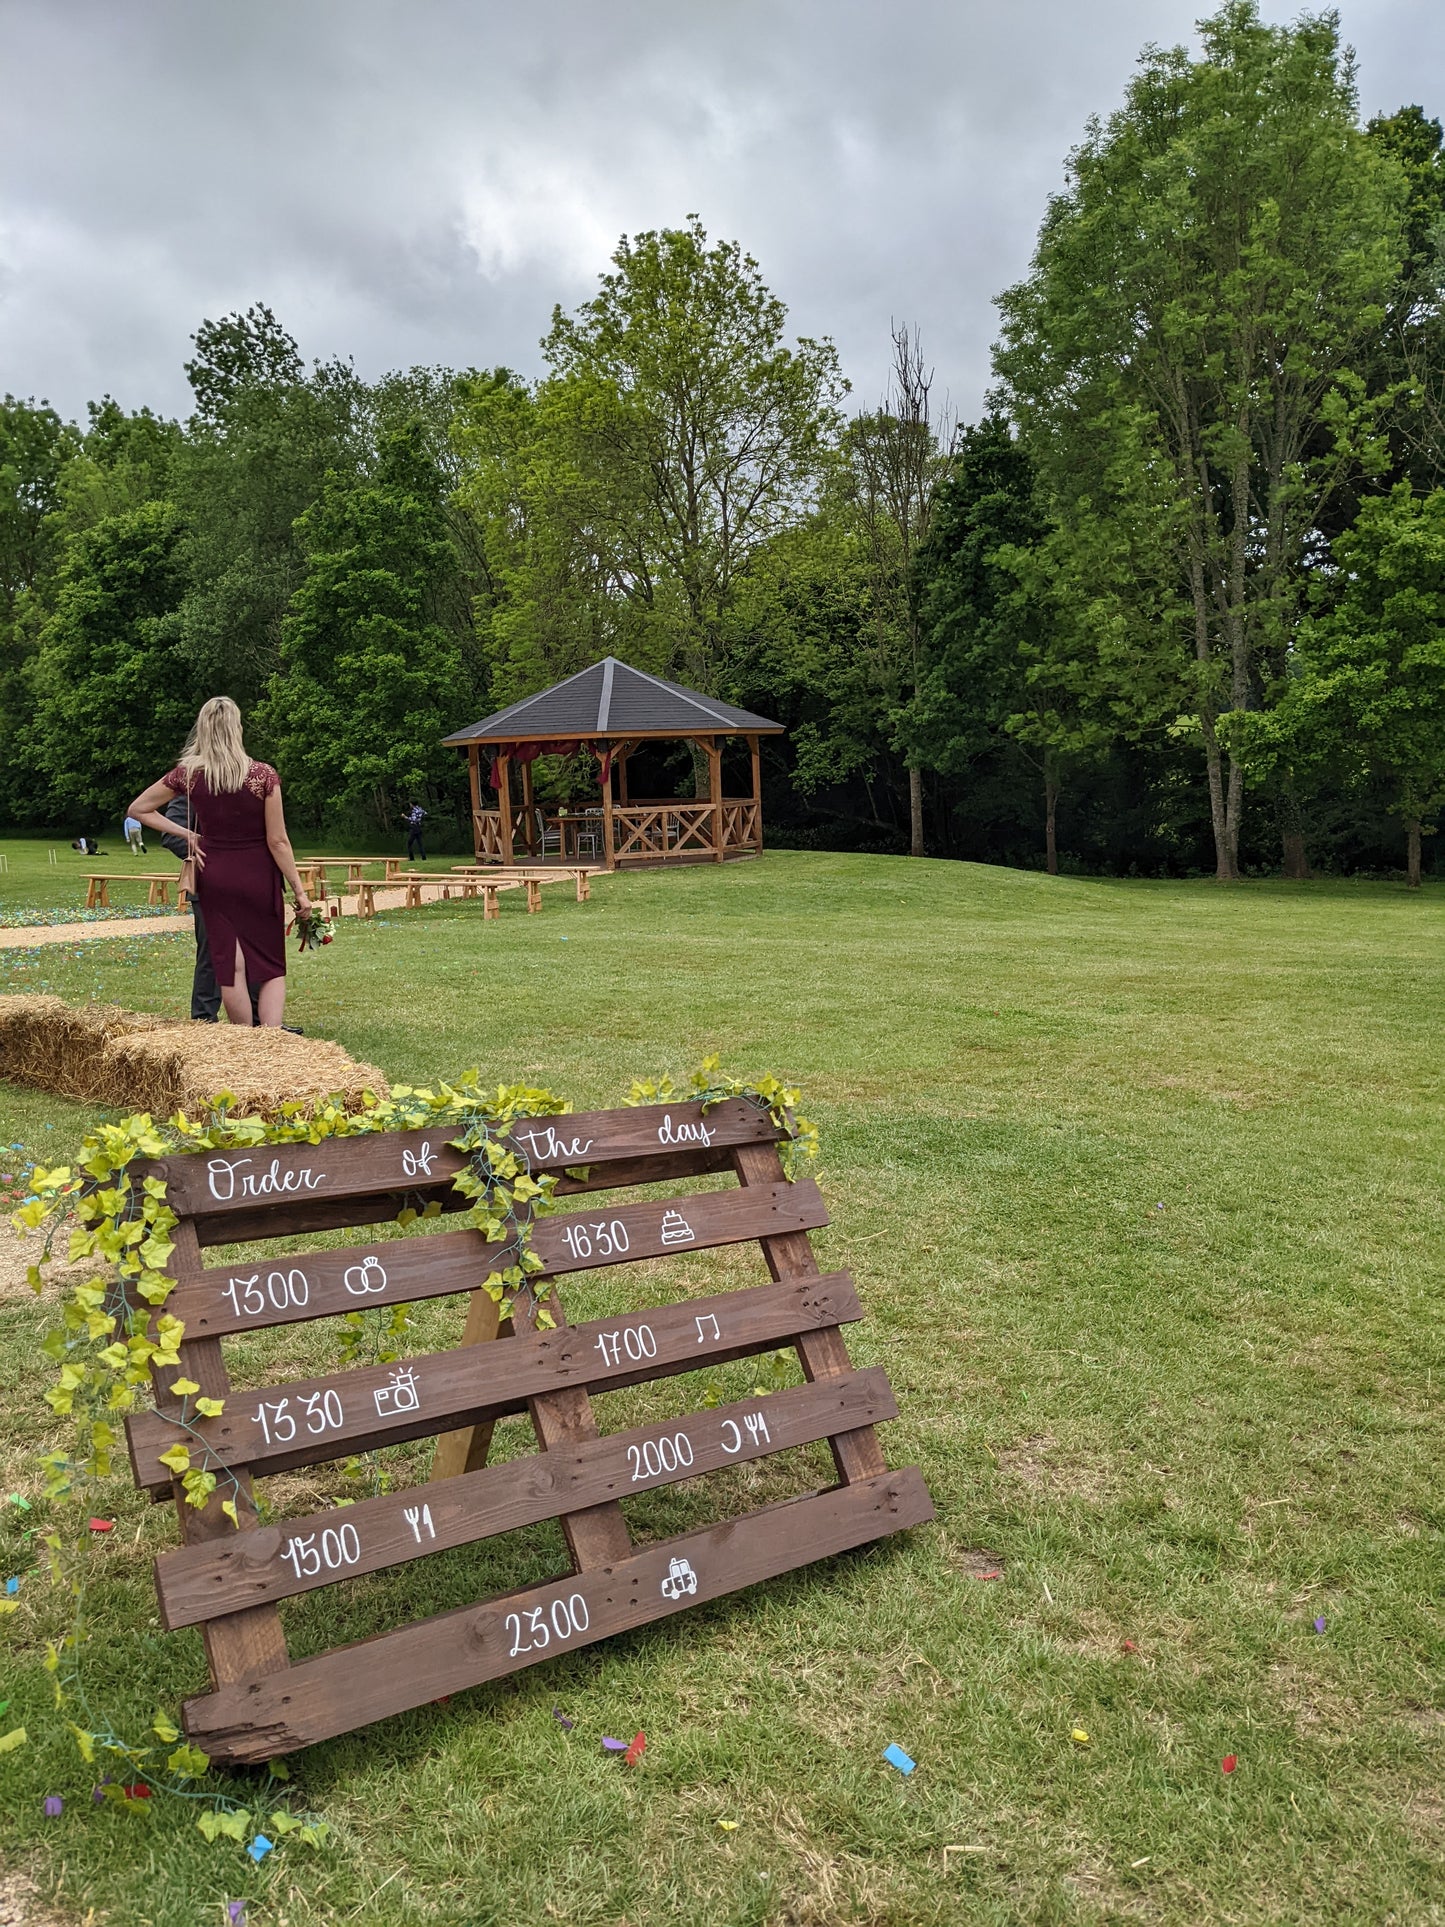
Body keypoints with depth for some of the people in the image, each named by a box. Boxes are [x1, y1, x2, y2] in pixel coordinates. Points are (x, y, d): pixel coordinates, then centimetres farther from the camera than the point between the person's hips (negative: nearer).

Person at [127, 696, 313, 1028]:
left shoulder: (188, 773, -5)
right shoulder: (263, 775, -12)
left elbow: (138, 809, 5)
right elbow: (278, 841, -11)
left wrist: (186, 834, 4)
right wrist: (299, 890, -5)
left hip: (214, 876, 2)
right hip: (258, 876, -2)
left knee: (230, 965, 7)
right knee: (271, 966, 8)